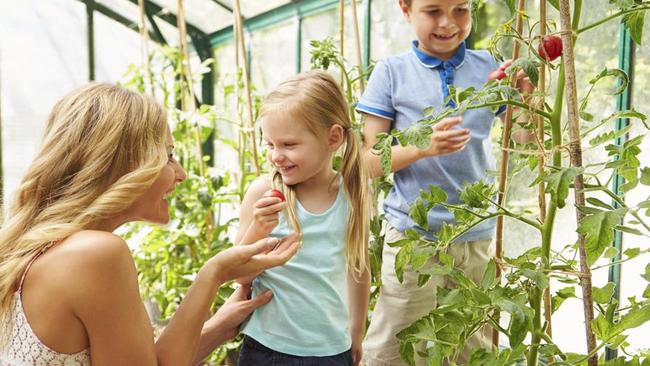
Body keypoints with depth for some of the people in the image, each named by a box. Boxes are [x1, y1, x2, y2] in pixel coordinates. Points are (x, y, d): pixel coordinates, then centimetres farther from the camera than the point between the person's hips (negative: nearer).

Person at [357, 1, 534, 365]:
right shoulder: (391, 72, -5)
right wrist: (423, 147, -23)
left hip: (478, 235, 3)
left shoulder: (488, 68, 2)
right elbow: (370, 161, -6)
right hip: (413, 235, -2)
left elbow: (526, 137, 4)